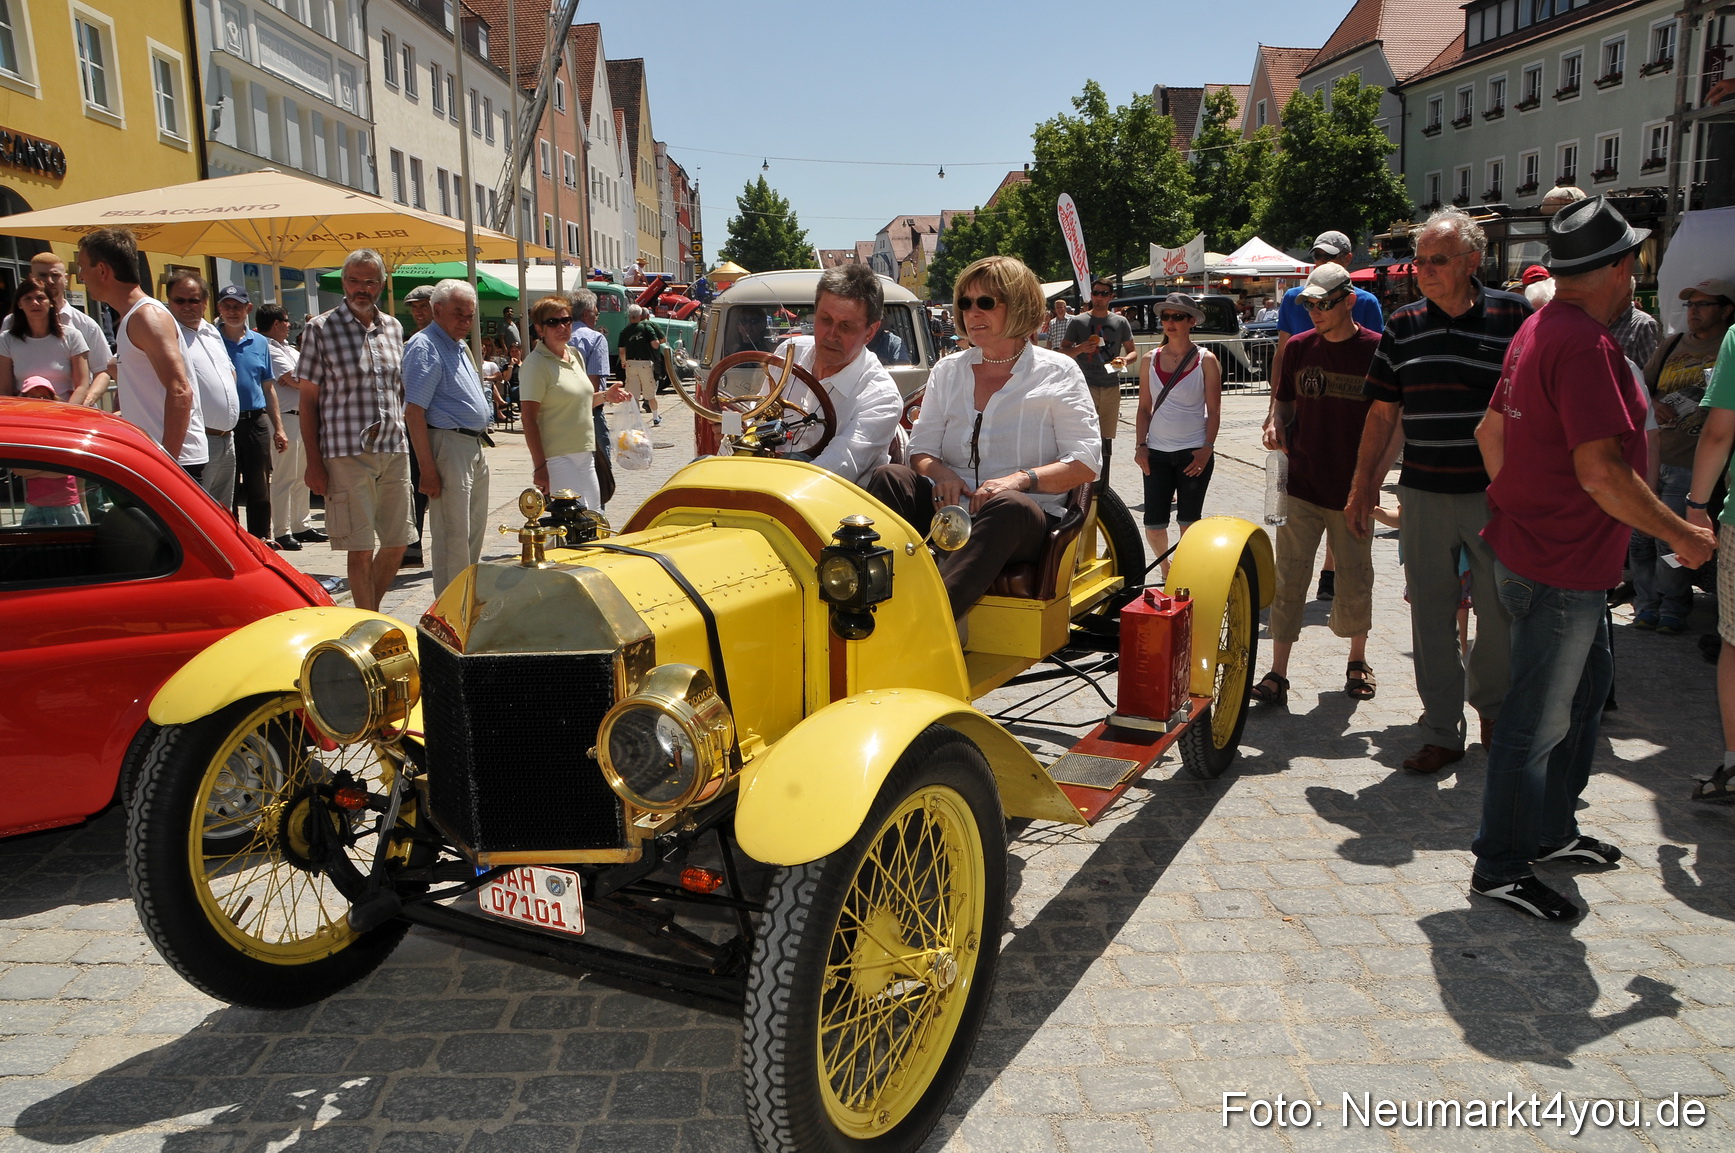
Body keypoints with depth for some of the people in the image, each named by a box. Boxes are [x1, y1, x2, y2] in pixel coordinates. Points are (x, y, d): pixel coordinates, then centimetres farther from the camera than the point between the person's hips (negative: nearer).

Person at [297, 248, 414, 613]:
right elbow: (308, 400, -2)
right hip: (347, 453, -5)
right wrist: (314, 462, -8)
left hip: (394, 450, 5)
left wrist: (402, 439, 14)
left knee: (397, 543, 9)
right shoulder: (320, 329, -1)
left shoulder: (393, 327, 13)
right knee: (361, 549, -2)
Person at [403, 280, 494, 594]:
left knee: (475, 531, 15)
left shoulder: (460, 347, 17)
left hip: (475, 447, 10)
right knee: (453, 536, -6)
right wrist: (428, 469, -23)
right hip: (449, 446, -10)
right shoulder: (424, 347, -12)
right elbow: (414, 412, -19)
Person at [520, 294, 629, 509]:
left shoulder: (574, 354, 13)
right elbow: (529, 419, -15)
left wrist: (605, 396, 7)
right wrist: (539, 466, -20)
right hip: (556, 457, -8)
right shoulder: (535, 364, -11)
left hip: (585, 455, 8)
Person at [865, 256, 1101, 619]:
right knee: (889, 476, -23)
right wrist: (940, 472, -10)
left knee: (1008, 506, -38)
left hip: (1024, 521, -3)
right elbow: (921, 450, 14)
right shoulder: (947, 371, 17)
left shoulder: (1058, 373, 6)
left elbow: (1085, 462, -1)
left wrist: (1020, 478, -18)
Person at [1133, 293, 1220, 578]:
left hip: (1194, 453, -2)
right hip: (1157, 452, 2)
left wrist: (1207, 449, -11)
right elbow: (1144, 408, 9)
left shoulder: (1206, 360, -2)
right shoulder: (1150, 360, 6)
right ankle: (1165, 564, 28)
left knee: (1188, 522, 5)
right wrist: (1141, 445, 0)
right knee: (1153, 524, -1)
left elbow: (1214, 410, -2)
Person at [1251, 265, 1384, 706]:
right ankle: (1277, 673, 5)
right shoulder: (1299, 347, 5)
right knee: (1289, 580, 0)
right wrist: (1276, 424, -6)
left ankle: (1357, 661, 31)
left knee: (1355, 582, 10)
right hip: (1301, 486, 2)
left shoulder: (1376, 350, -4)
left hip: (1352, 490, -2)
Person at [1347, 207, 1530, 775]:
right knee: (1430, 615, 5)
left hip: (1496, 494, -2)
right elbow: (1383, 413, 11)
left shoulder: (1514, 316, -3)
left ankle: (1491, 706, 34)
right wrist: (1362, 488, 10)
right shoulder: (1403, 326, 6)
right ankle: (1441, 732, 16)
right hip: (1424, 494, 2)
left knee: (1501, 612, 7)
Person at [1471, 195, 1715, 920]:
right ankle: (1500, 868, 14)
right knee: (1538, 722, 1)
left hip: (1531, 545, 11)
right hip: (1559, 569, -11)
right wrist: (1680, 534, -17)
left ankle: (1554, 831, 36)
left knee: (1588, 682, 23)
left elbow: (1491, 430, 18)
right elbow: (1601, 470, -30)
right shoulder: (1584, 344, -23)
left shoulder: (1541, 328, 9)